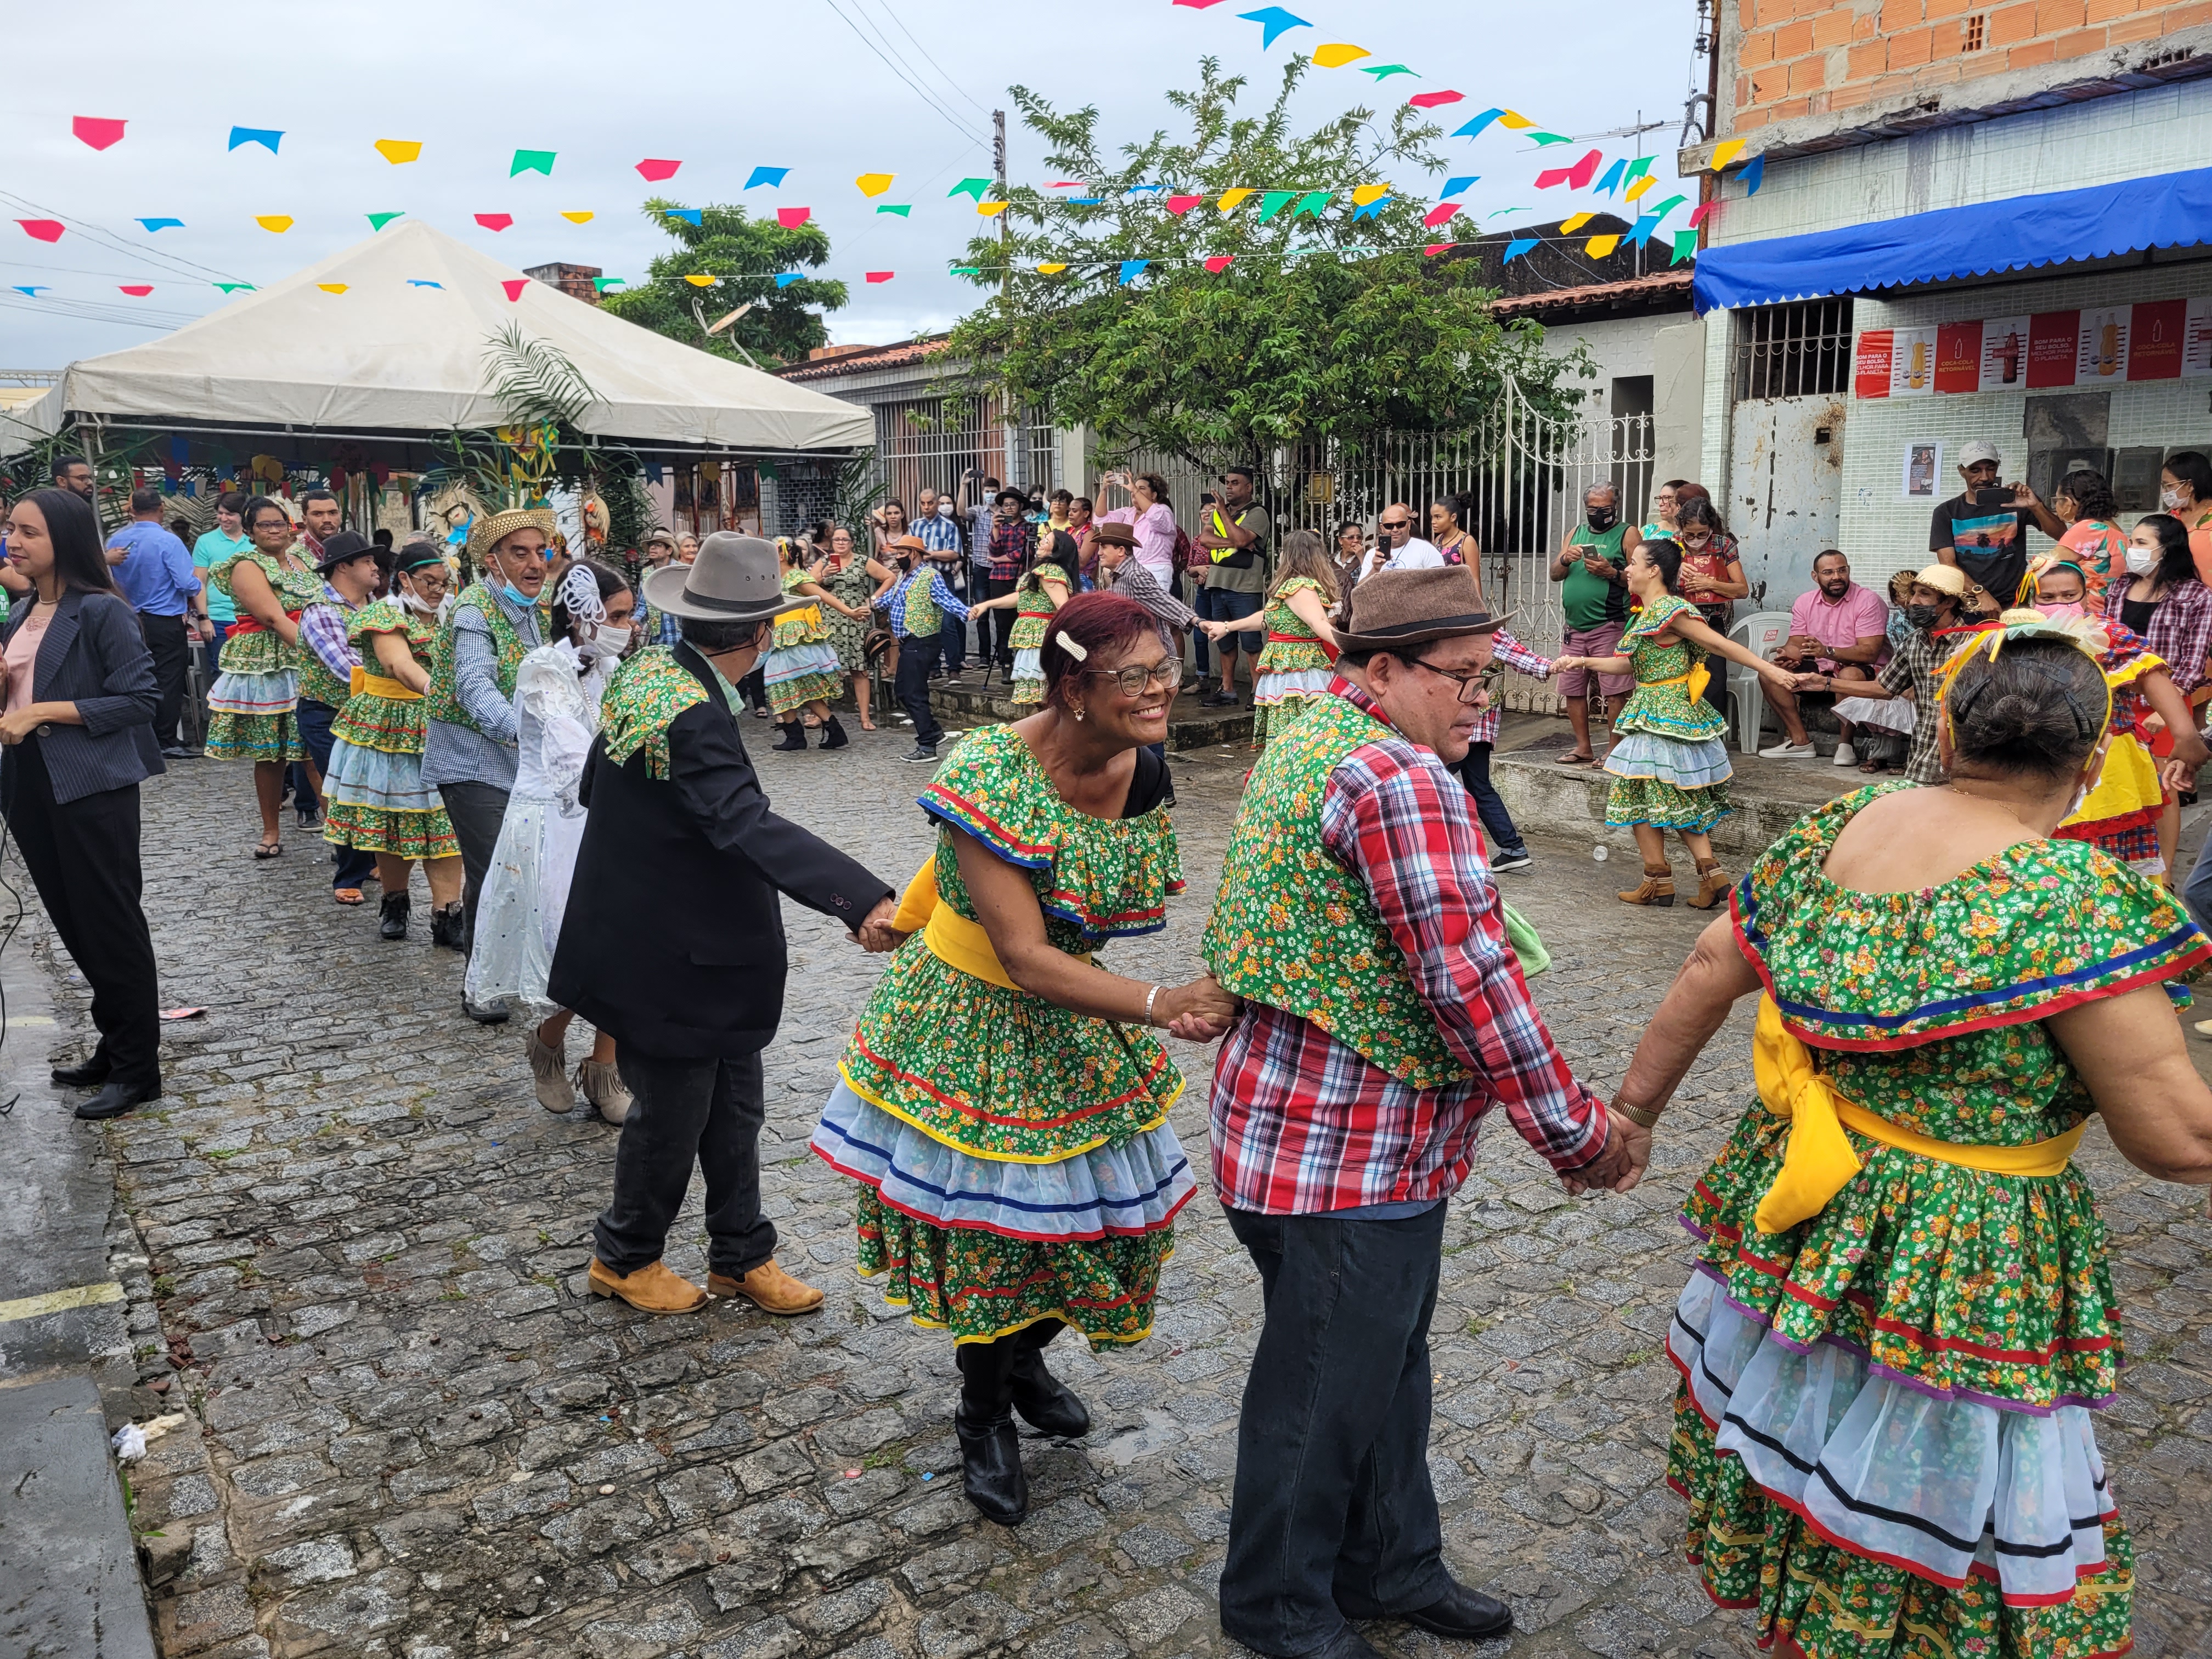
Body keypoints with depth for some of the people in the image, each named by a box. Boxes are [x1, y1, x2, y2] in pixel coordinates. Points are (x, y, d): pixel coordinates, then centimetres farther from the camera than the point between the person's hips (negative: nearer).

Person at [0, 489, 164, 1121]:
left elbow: (141, 699, -16)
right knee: (74, 927, 14)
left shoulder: (102, 612, -12)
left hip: (93, 788, -8)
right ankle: (114, 1047, 27)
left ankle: (138, 1070, 9)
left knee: (113, 927, 0)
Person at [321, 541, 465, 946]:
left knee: (442, 819, -3)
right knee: (389, 816, 7)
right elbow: (402, 666, -29)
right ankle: (395, 901, 25)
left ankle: (446, 914, -5)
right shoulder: (385, 616, -11)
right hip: (388, 731, -4)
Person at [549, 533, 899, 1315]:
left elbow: (592, 787, 14)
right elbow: (749, 825, -43)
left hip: (706, 952, 9)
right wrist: (863, 899, -54)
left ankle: (742, 1256, 32)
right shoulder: (692, 716, -28)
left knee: (733, 1108, 18)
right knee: (670, 1118, 12)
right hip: (673, 961, -9)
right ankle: (625, 1257, 35)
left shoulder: (644, 672, 2)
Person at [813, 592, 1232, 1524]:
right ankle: (984, 1417, 30)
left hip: (1072, 1013, 6)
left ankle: (1026, 1357, 43)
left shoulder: (1141, 773, -8)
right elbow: (1026, 957, -33)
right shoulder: (994, 778, -30)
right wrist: (1159, 1006, -41)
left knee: (1096, 1198, 13)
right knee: (991, 1216, 2)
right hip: (975, 1024, -6)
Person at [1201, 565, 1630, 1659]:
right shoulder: (1401, 780, -23)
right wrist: (1575, 1133, -15)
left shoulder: (1316, 738, 9)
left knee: (1386, 1358, 23)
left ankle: (1387, 1566, 42)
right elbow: (1469, 980, -25)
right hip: (1347, 1152, -10)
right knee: (1326, 1382, 9)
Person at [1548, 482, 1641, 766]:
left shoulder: (1628, 534, 2)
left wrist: (1611, 572, -20)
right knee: (1572, 690, 7)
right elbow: (1554, 575, 12)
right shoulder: (1576, 533, 17)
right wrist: (1565, 560, -7)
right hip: (1575, 628, 6)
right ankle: (1584, 748, 17)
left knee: (1615, 692, -8)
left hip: (1609, 627, -6)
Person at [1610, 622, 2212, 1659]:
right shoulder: (2079, 897, -22)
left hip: (1796, 1212, 6)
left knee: (1798, 1443, 27)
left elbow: (1708, 973, 2)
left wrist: (1635, 1107, 12)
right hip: (1965, 1268, -6)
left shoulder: (1836, 827, -4)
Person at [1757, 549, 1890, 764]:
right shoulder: (1805, 602, 4)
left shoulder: (1868, 600, -14)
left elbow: (1869, 653, -23)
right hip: (1819, 671, 6)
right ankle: (1800, 741, -12)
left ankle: (1846, 744, -19)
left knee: (1850, 676, -40)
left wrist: (1827, 652, -40)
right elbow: (1795, 644, 1)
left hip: (1864, 671, -6)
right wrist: (1789, 653, -26)